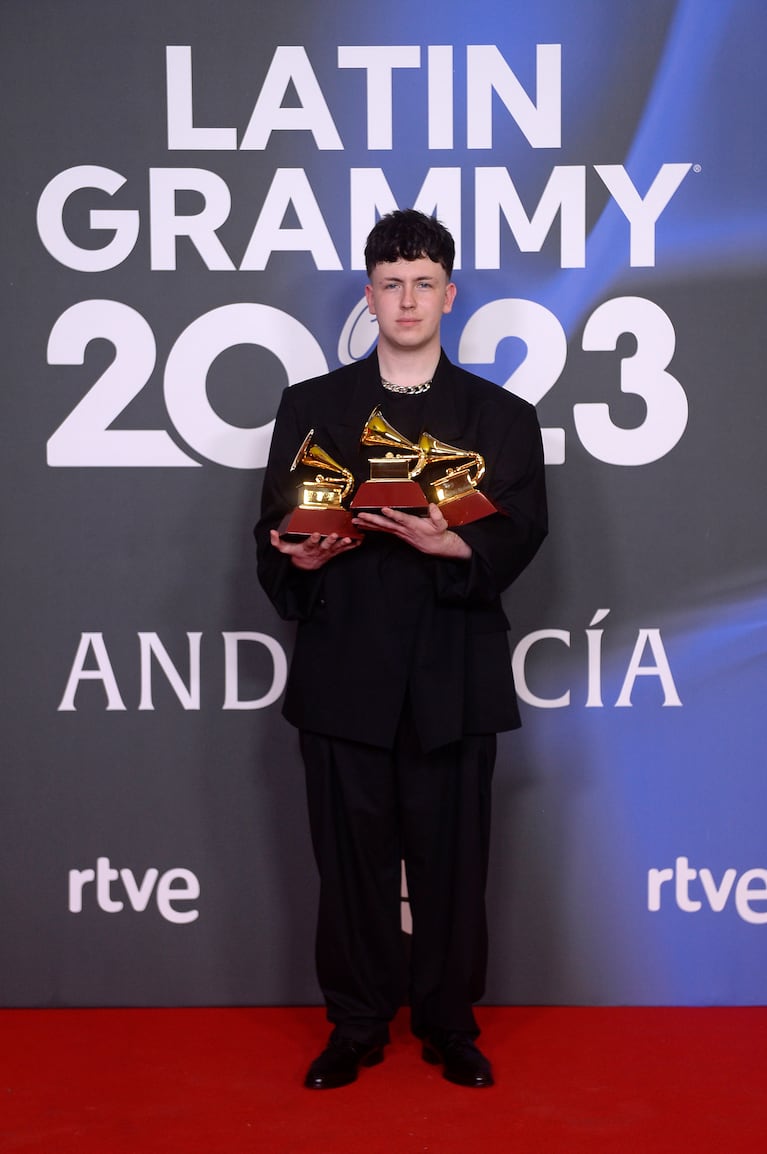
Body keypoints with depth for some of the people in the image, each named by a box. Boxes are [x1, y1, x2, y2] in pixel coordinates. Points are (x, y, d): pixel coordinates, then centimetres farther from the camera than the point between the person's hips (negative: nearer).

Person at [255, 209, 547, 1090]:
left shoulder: (502, 417, 10)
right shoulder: (310, 406, 12)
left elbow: (519, 537, -1)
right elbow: (274, 531, 7)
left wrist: (448, 544, -21)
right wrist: (300, 559, -16)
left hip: (453, 678, 0)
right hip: (345, 675, 0)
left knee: (450, 859, 4)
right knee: (352, 858, 5)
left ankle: (450, 1025, 20)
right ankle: (355, 1027, 19)